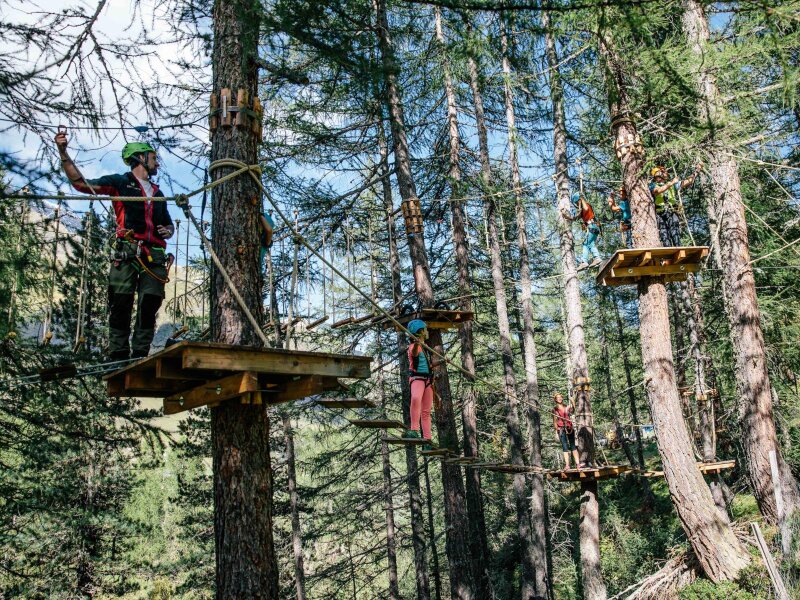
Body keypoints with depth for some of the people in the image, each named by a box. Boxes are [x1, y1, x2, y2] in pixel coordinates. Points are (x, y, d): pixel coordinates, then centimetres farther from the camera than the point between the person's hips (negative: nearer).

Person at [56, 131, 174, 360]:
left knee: (150, 304, -6)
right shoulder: (120, 183, 13)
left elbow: (169, 224, 37)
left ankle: (140, 355, -5)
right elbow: (81, 183, 3)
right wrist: (63, 154, -8)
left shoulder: (157, 193, 29)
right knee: (121, 303, -8)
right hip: (127, 252, -4)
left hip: (155, 255, 4)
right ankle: (118, 355, -7)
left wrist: (168, 231, 13)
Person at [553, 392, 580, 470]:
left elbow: (572, 412, -11)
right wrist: (556, 431, -4)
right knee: (565, 447, -6)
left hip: (570, 428, 2)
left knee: (573, 446, -1)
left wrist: (573, 405, -28)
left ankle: (577, 463, -3)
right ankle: (567, 465, -10)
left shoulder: (567, 407, 11)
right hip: (561, 429, -2)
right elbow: (554, 421, 4)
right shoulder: (555, 409, 6)